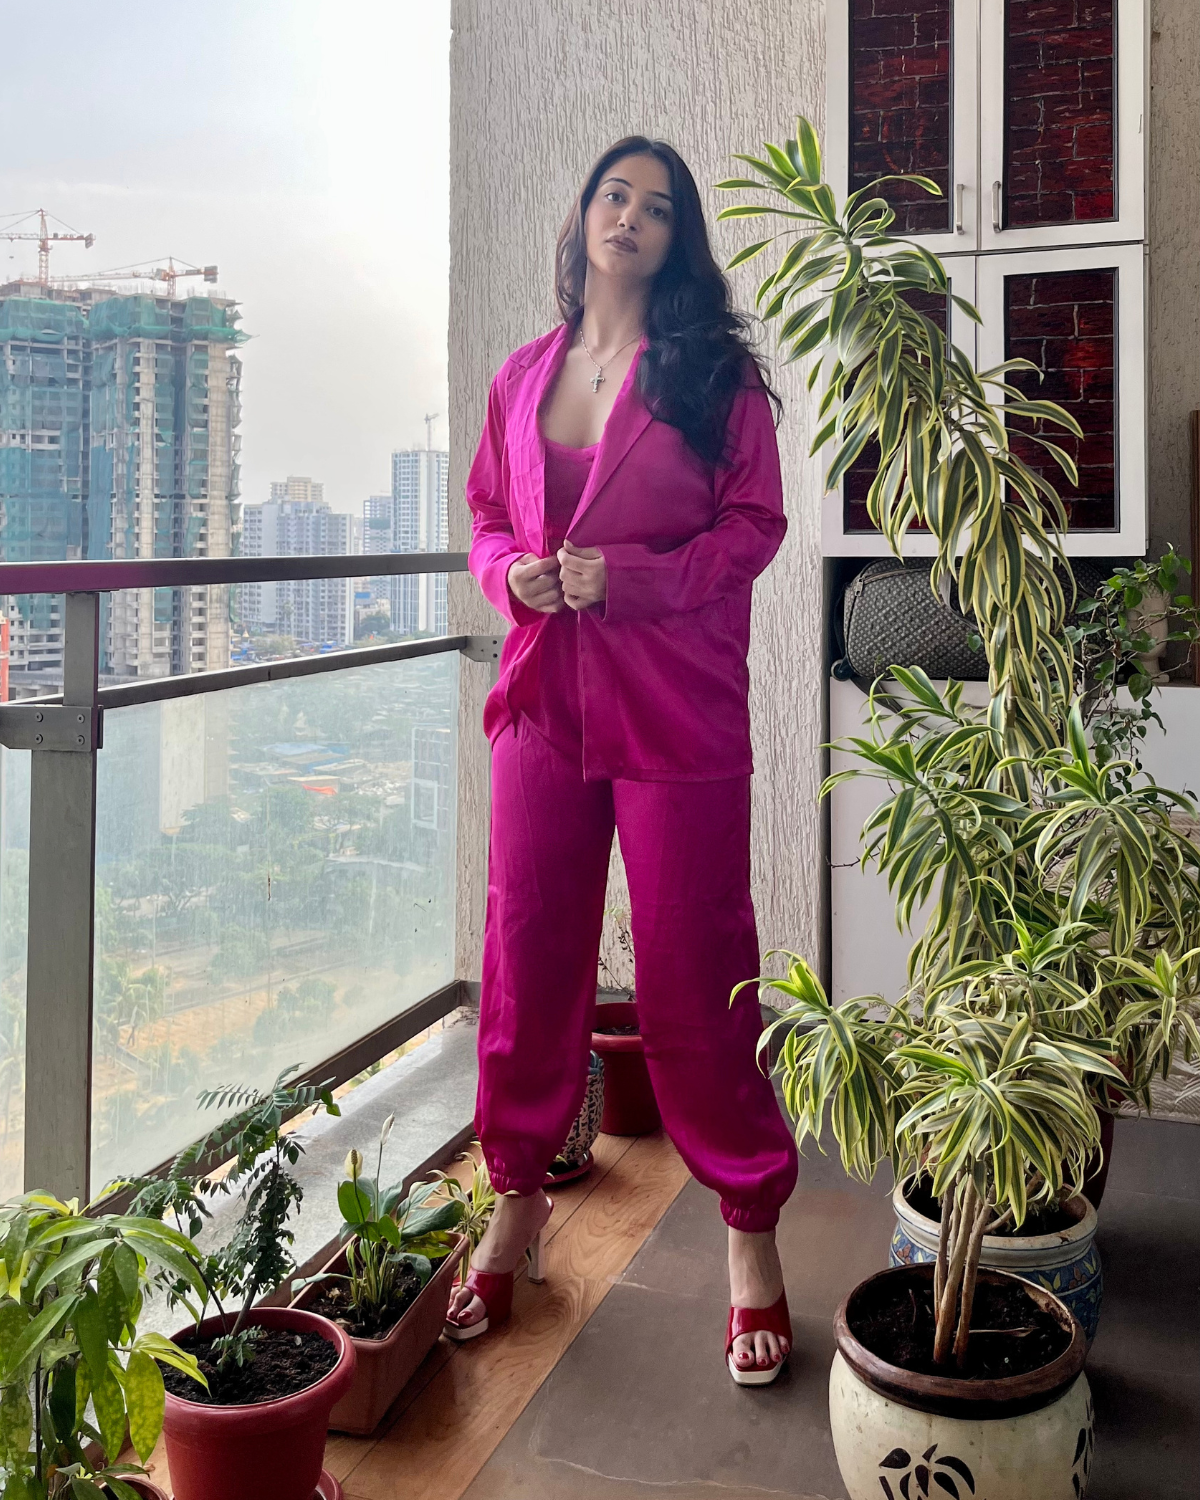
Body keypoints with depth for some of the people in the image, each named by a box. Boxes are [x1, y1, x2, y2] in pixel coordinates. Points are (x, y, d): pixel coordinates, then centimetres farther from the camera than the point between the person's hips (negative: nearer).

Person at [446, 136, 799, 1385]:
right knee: (526, 955, 7)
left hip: (677, 705, -4)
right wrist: (510, 569, -2)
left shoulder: (715, 372, 2)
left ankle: (750, 1229, 18)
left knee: (696, 972, 1)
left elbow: (754, 522, -1)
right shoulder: (522, 377, 15)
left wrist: (631, 574, -15)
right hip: (543, 696, 4)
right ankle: (517, 1201, 26)